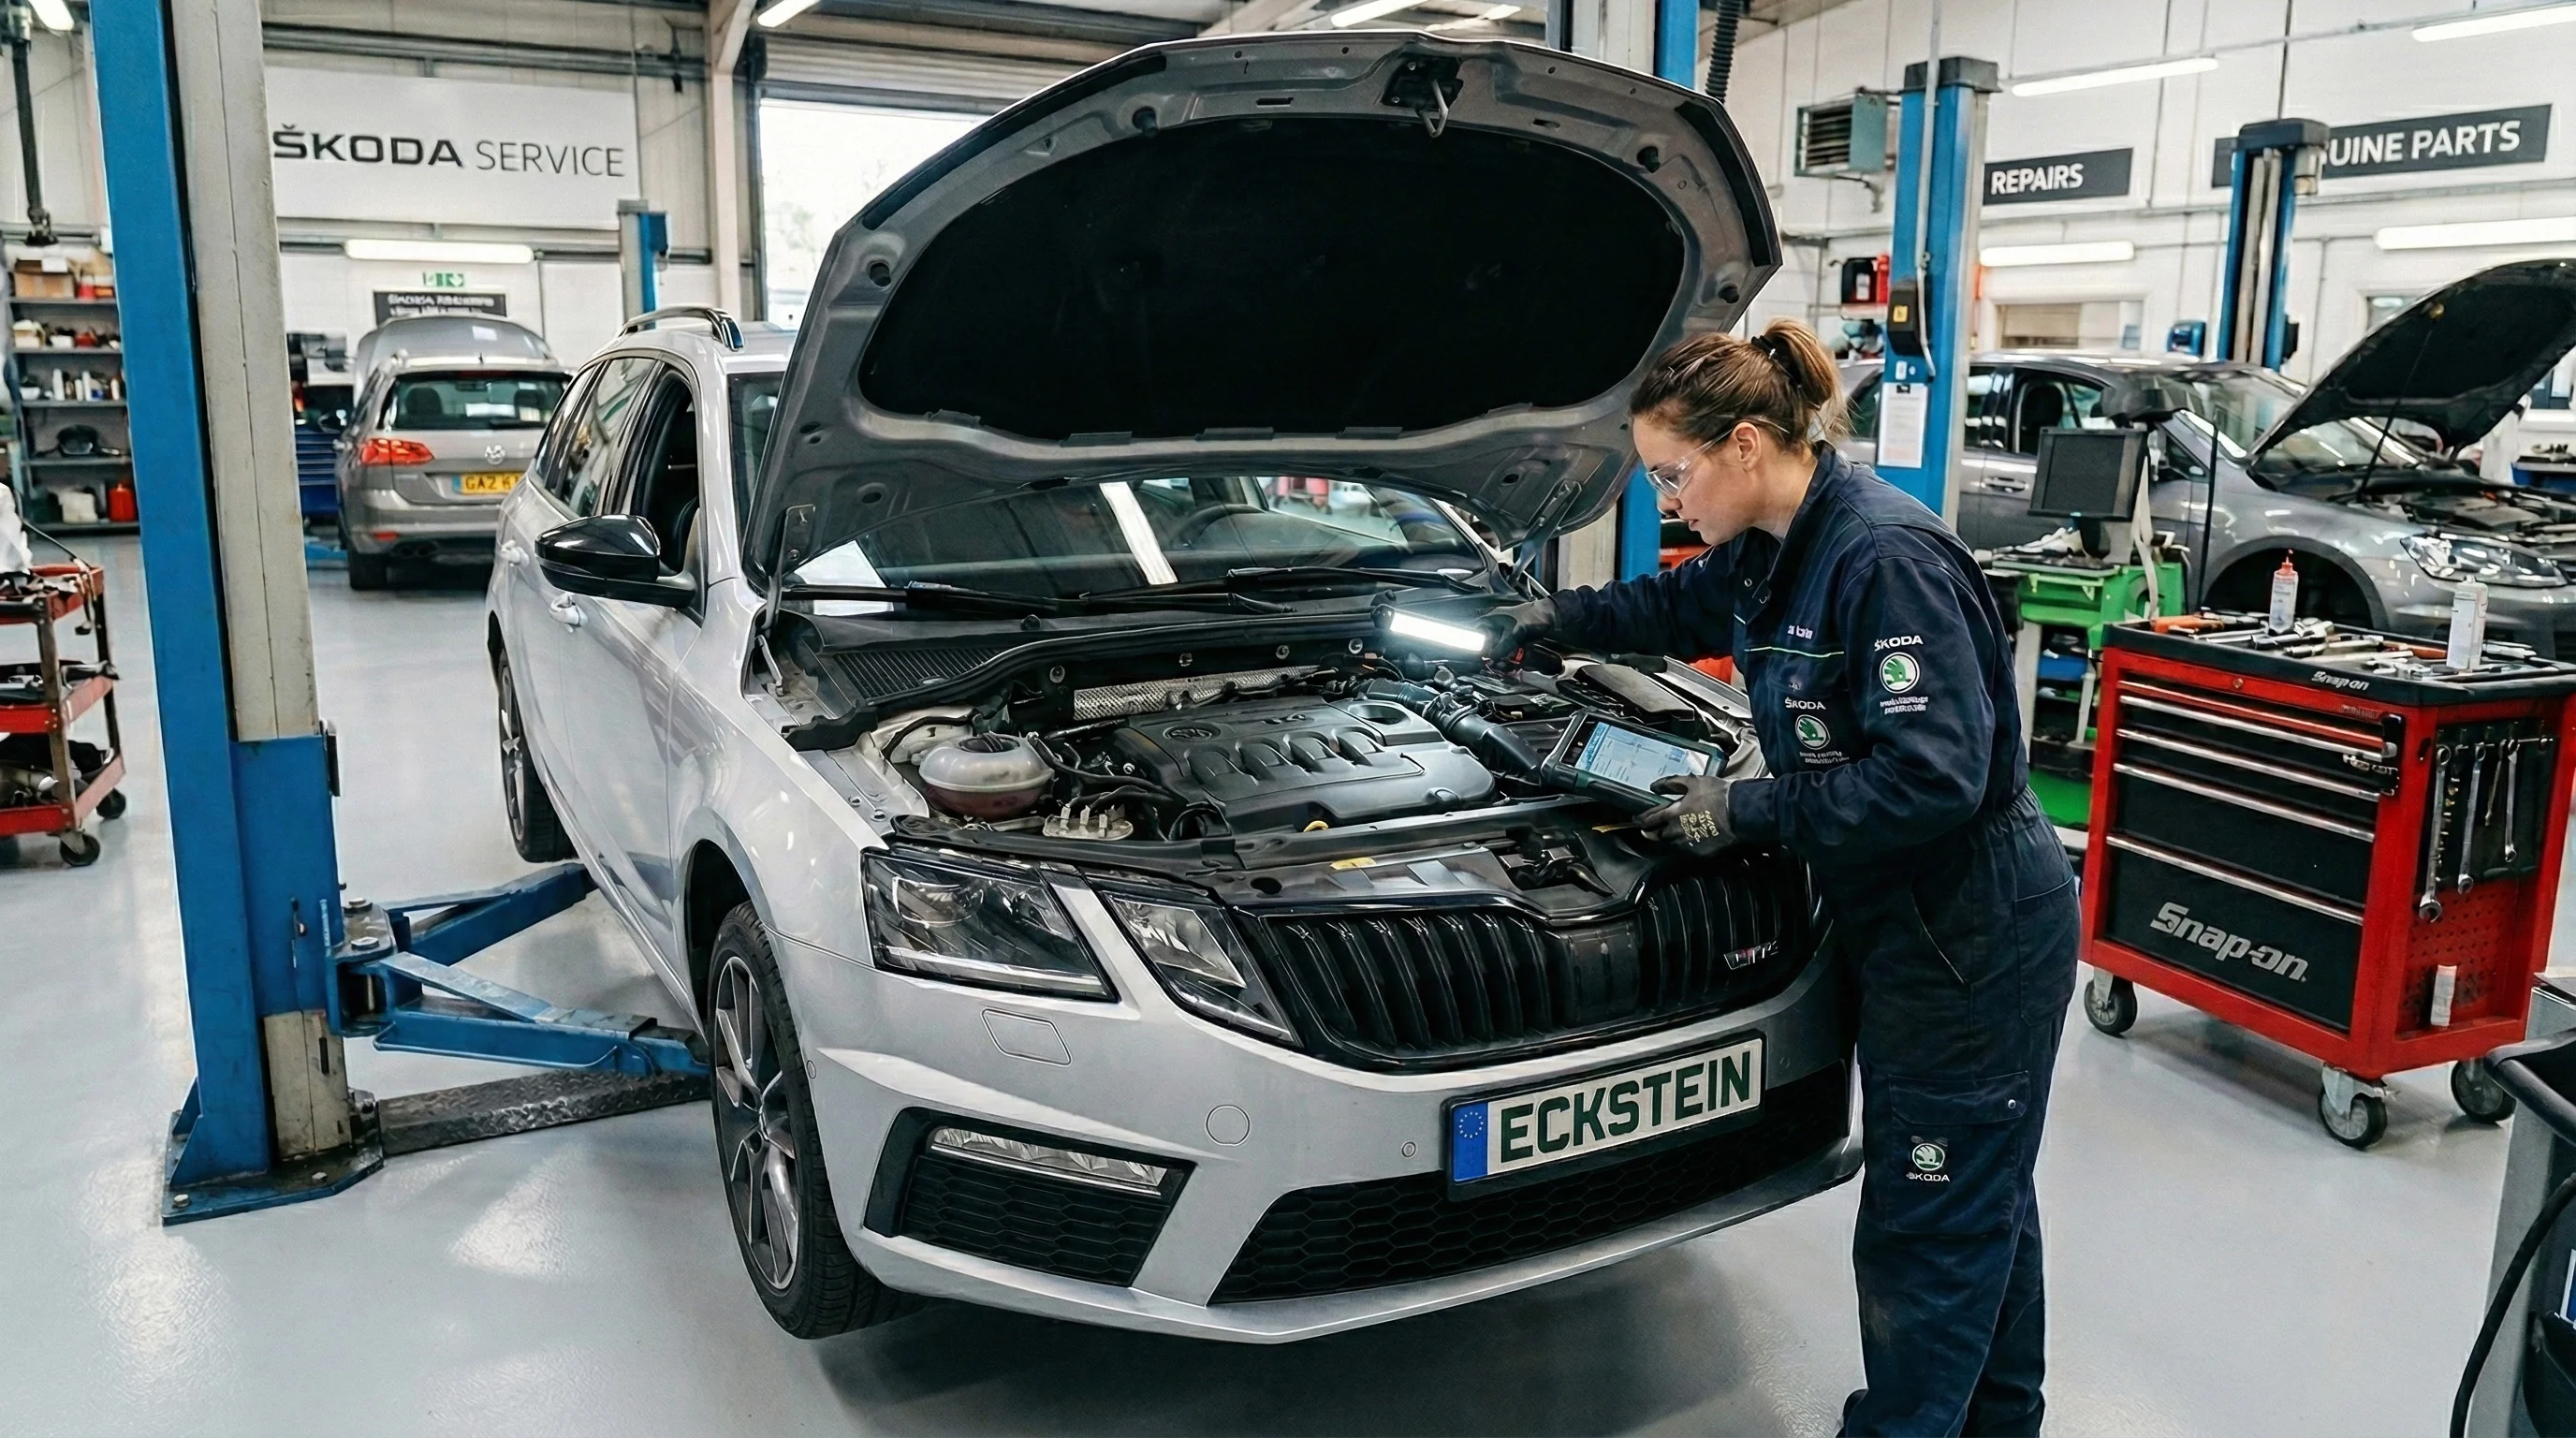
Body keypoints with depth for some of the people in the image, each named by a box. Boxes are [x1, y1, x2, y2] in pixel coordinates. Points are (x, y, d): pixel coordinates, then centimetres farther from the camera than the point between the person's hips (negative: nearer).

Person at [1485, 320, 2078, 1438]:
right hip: (1903, 924, 10)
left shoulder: (1888, 558, -25)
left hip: (1975, 941, -10)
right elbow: (1679, 606, 27)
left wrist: (1745, 813, -22)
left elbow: (1932, 777, -30)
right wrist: (1558, 617, 25)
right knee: (1981, 1206, 24)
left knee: (1928, 1230, 3)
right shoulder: (1774, 550, 4)